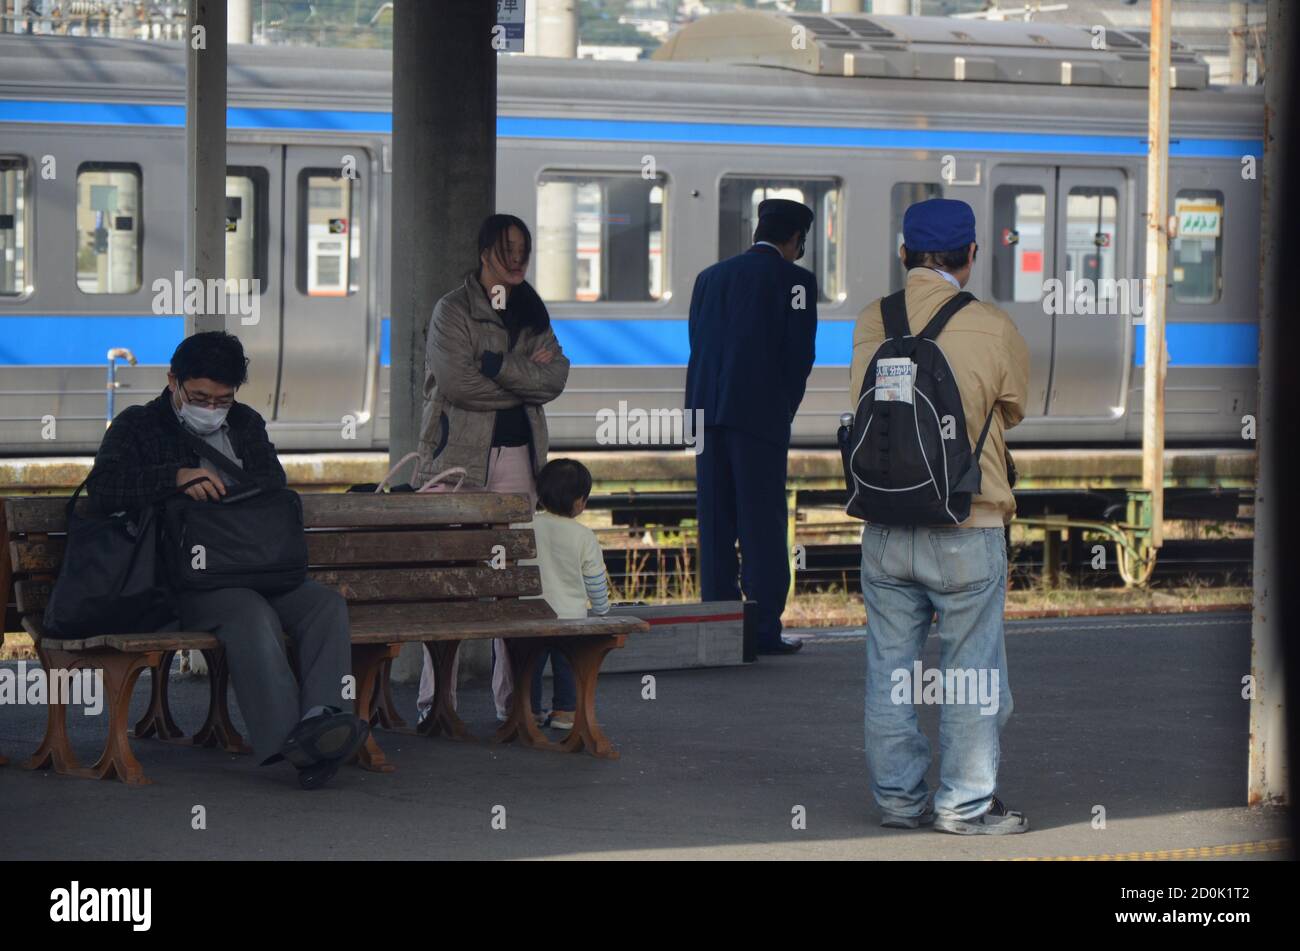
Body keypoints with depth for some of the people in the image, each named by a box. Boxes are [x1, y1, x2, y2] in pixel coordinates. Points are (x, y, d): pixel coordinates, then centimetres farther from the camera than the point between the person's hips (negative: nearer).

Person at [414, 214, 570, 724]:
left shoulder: (532, 313, 16)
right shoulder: (453, 309, -1)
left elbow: (556, 375, 2)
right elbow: (456, 380, -14)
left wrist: (498, 366, -11)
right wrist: (524, 381, -6)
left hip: (517, 455, 5)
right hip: (459, 455, -5)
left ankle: (513, 696, 7)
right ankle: (436, 699, -7)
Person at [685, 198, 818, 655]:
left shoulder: (710, 277, 16)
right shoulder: (794, 280, 0)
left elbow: (697, 347, 13)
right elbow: (799, 354, -4)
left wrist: (702, 407, 14)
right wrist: (785, 409, 8)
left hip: (707, 411, 5)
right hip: (760, 413, -5)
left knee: (715, 520, 7)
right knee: (763, 521, -2)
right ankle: (766, 629, -3)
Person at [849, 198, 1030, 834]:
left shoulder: (870, 323, 0)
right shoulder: (993, 329, -10)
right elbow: (1013, 411, 6)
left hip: (884, 530, 4)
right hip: (966, 530, -4)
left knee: (889, 670, 11)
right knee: (971, 672, 6)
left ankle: (897, 796, 17)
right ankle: (965, 803, 8)